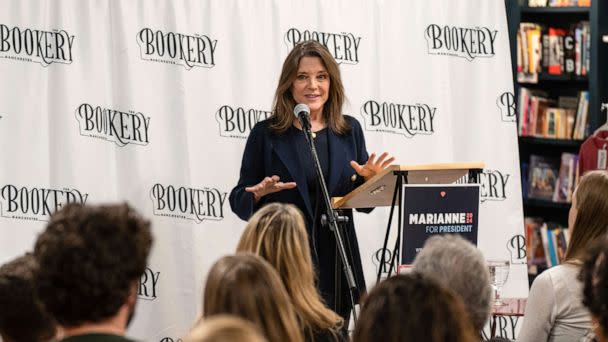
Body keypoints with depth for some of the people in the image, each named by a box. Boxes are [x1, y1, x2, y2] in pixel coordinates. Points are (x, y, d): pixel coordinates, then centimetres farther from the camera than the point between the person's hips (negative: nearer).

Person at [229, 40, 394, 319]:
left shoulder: (349, 130, 9)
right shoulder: (266, 134, 1)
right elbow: (239, 200, 3)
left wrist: (369, 179, -6)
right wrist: (259, 192, -17)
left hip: (336, 261, 3)